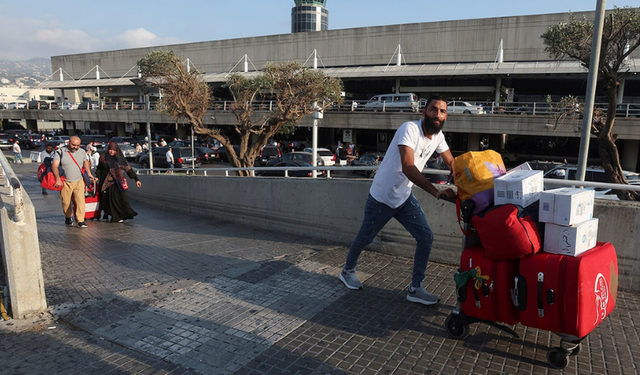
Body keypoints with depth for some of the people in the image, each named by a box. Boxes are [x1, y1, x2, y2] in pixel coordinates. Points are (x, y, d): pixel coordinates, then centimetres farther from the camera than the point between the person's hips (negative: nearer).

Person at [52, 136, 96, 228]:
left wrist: (89, 173, 14)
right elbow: (54, 166, -14)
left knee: (80, 201, -10)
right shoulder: (60, 152, -8)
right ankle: (68, 217, 34)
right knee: (66, 202, 9)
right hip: (65, 182, -1)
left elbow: (85, 162, 23)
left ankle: (81, 221, -8)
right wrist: (58, 179, -25)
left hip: (79, 181, 2)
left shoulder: (82, 152, 4)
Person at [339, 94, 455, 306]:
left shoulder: (437, 135, -2)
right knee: (365, 238, 13)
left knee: (426, 238, -2)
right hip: (382, 197, -6)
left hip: (405, 197, 7)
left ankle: (415, 289, 10)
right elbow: (408, 167, -38)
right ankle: (348, 271, 39)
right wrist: (436, 192, -44)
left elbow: (451, 163, 10)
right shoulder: (410, 129, -26)